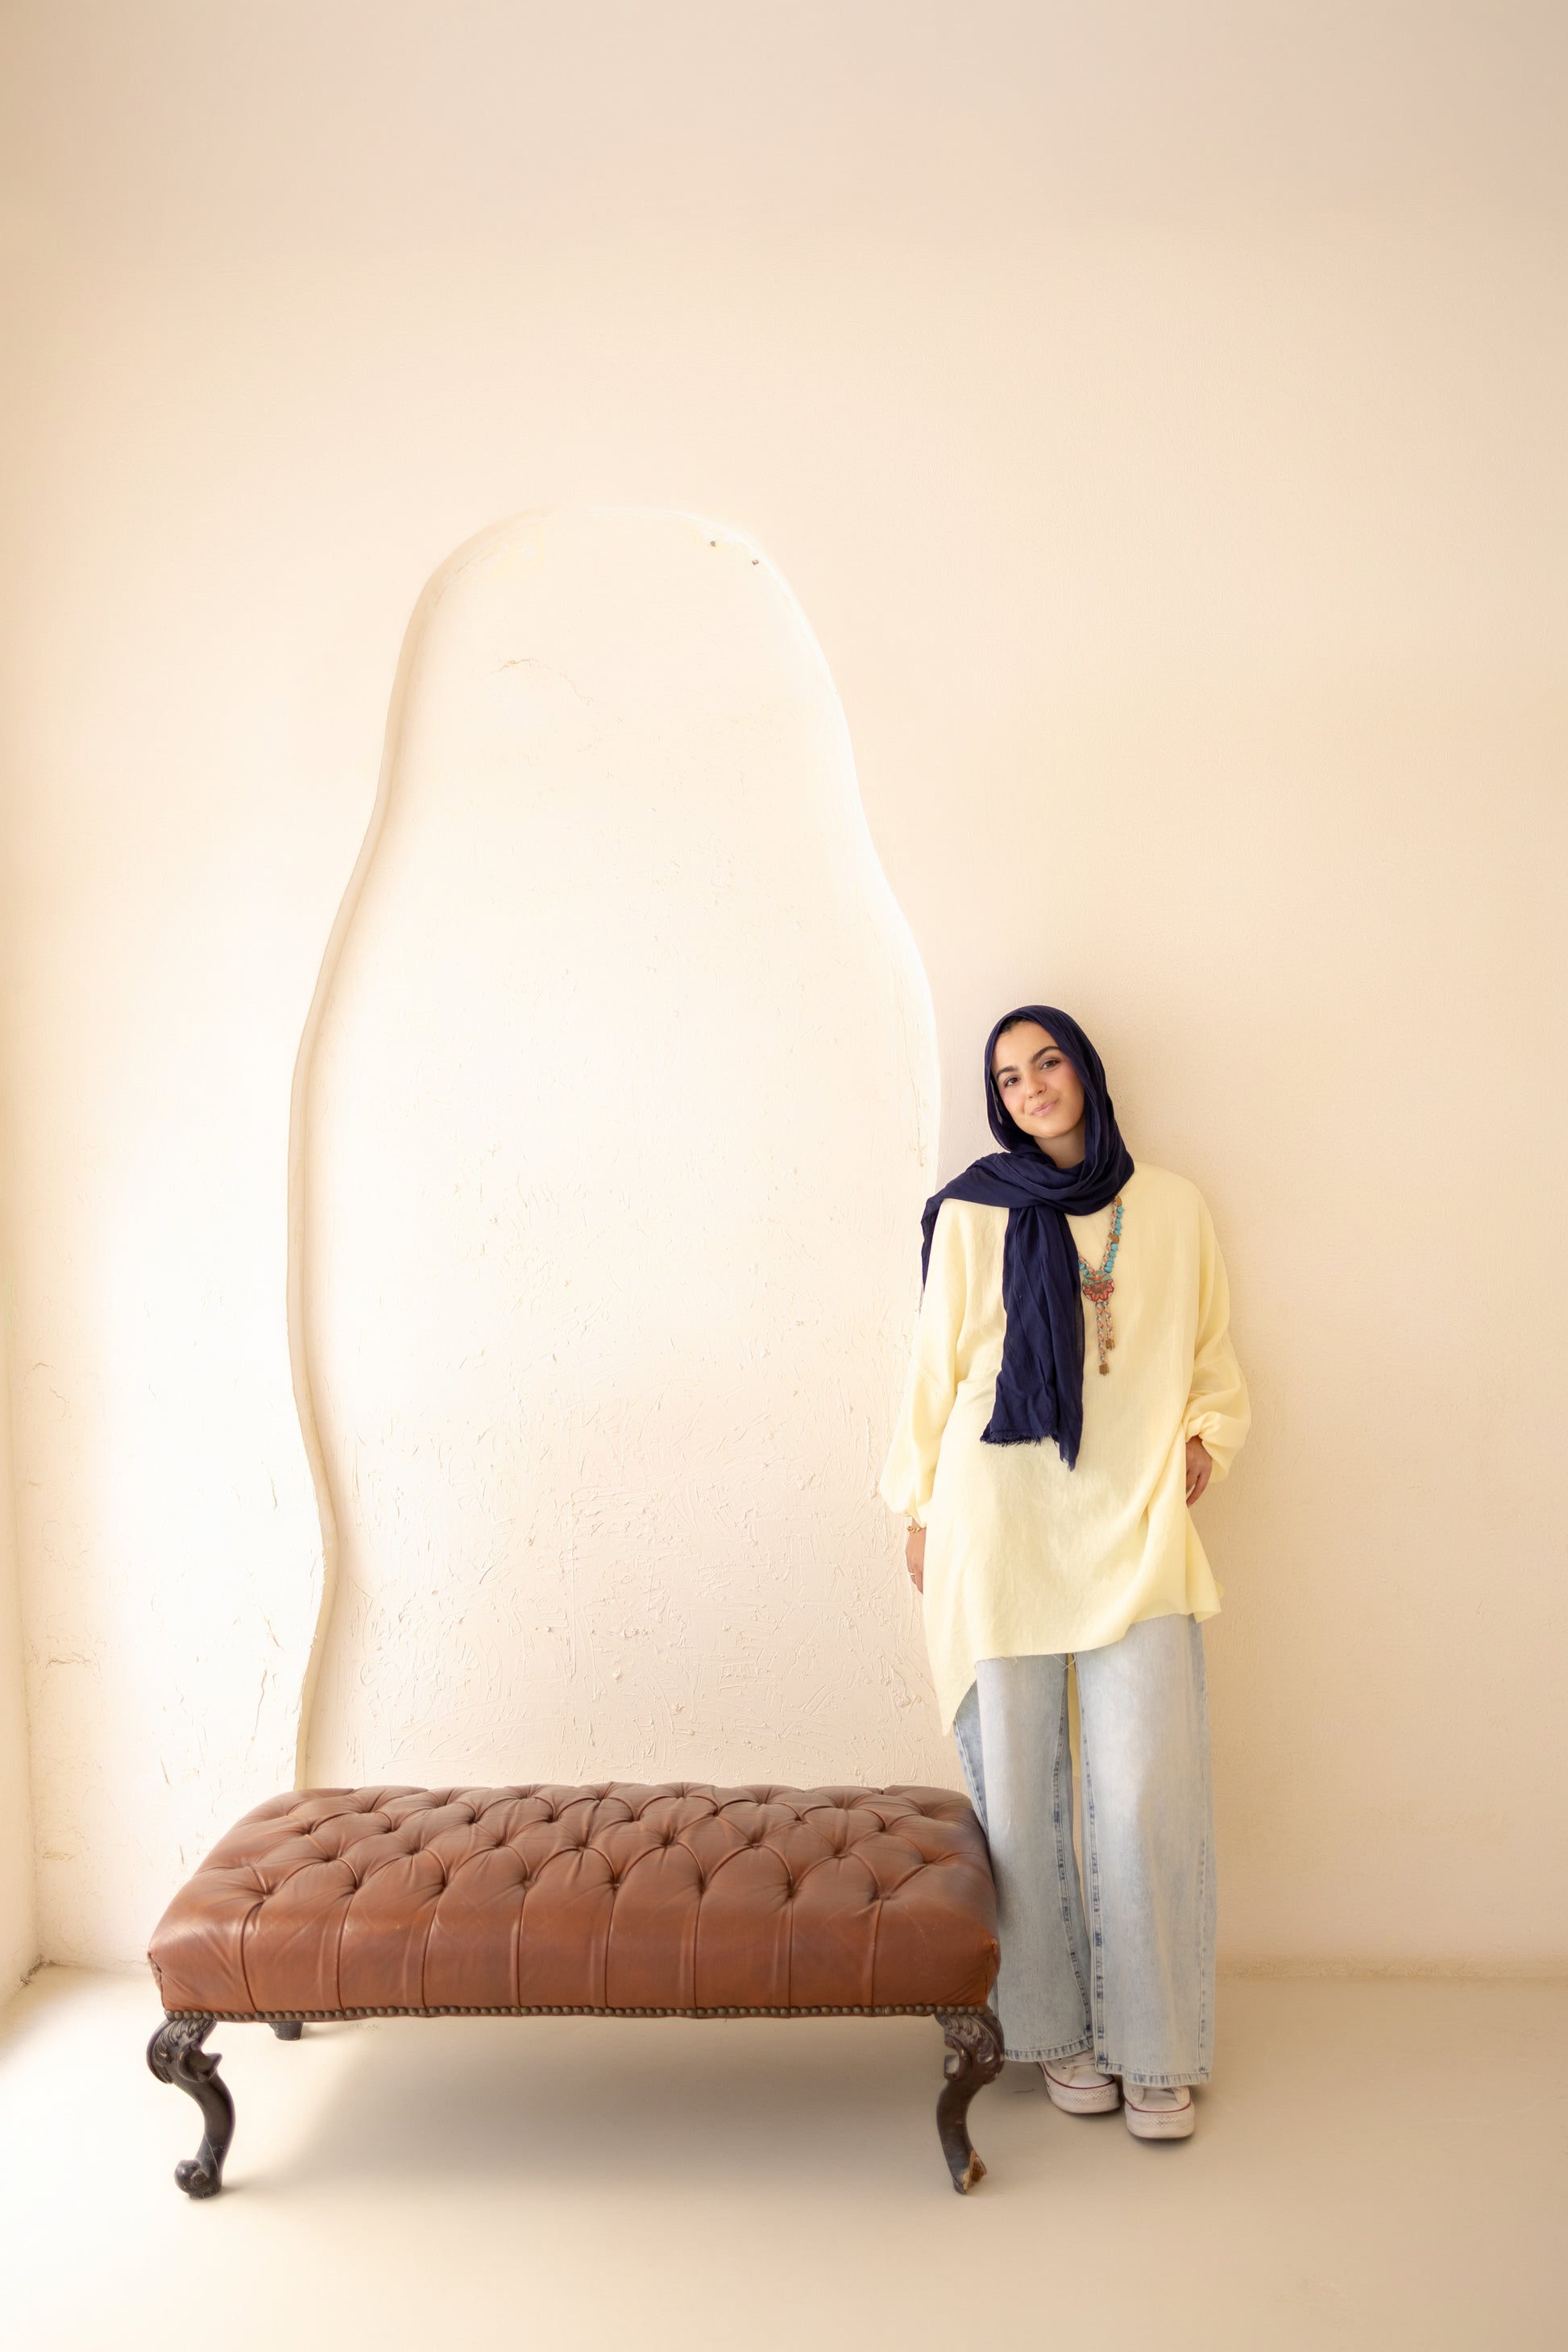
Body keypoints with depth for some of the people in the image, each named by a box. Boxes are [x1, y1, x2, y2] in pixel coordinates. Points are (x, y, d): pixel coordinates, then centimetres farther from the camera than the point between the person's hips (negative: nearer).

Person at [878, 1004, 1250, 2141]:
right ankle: (1057, 2028, 22)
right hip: (1003, 1524, -1)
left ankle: (1154, 2047, 16)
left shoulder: (1175, 1208, 8)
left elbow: (1214, 1354, 17)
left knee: (1147, 1789, -1)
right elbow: (937, 1365, 7)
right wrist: (918, 1509, 8)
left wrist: (1208, 1436, -1)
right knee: (1022, 1787, 5)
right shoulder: (972, 1215, 3)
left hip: (1136, 1527, 1)